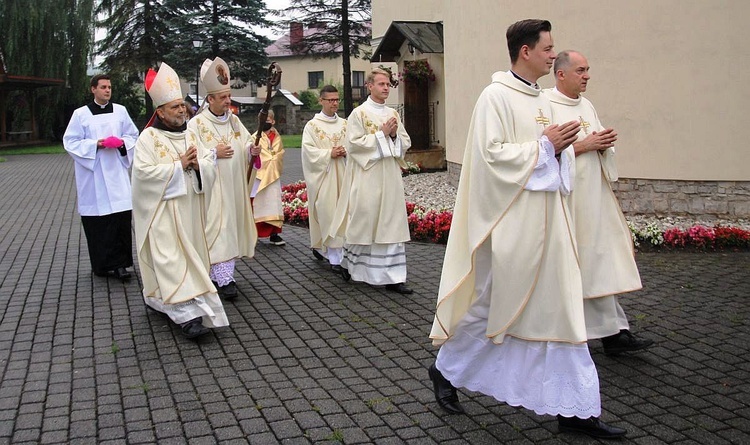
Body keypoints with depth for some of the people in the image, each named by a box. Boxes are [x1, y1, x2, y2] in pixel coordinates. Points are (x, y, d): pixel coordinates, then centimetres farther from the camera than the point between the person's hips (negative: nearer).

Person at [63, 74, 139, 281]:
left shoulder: (120, 111, 8)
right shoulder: (81, 114, 2)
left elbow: (133, 135, 15)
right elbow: (70, 142, 0)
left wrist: (122, 142, -6)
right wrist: (96, 144, -12)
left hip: (117, 172, 2)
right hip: (93, 174, -1)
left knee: (121, 214, -7)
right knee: (96, 220, -1)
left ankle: (119, 263, 0)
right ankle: (101, 265, 11)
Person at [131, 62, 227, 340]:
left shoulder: (190, 134, 12)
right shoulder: (148, 137, -6)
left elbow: (210, 164, 10)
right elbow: (144, 172, -17)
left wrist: (198, 164, -13)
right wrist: (179, 166, -17)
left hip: (188, 208, 7)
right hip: (162, 210, -6)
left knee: (188, 253, 11)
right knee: (171, 258, -11)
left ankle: (157, 297, 29)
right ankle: (188, 314, -16)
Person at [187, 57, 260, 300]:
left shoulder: (234, 120, 11)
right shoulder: (196, 124, -5)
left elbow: (247, 143, 9)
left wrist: (252, 150, -12)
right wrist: (214, 153, -19)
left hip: (234, 186, 6)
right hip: (211, 187, -6)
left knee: (232, 226, 9)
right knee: (217, 227, -8)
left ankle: (225, 271, 20)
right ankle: (223, 278, -6)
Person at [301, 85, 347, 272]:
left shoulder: (344, 124, 11)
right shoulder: (312, 125, -1)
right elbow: (308, 150, -8)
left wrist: (345, 151, -9)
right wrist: (329, 153, -16)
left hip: (342, 174, 5)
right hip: (322, 176, -4)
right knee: (327, 213, -6)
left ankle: (320, 247, 22)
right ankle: (334, 257, -1)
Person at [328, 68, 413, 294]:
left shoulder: (393, 114, 14)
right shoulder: (359, 113, -3)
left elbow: (405, 143, 15)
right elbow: (354, 143, -12)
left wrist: (394, 134, -6)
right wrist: (381, 134, -13)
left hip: (390, 178, 5)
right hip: (366, 178, -5)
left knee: (392, 224, 1)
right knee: (362, 221, 2)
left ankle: (393, 277, 4)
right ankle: (348, 261, 28)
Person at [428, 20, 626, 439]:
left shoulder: (542, 99, 15)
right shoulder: (496, 96, -10)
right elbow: (493, 154, -18)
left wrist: (560, 148, -1)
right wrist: (544, 145, -14)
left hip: (545, 223, 8)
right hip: (509, 224, -8)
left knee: (560, 309, 6)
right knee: (488, 304, 5)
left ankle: (576, 408, 14)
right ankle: (445, 369, 30)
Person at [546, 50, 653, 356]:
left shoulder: (586, 106, 16)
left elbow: (599, 148, 20)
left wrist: (604, 145, -2)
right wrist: (583, 145, -17)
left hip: (593, 197, 7)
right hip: (565, 198, -7)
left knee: (599, 261, 6)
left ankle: (612, 333, 12)